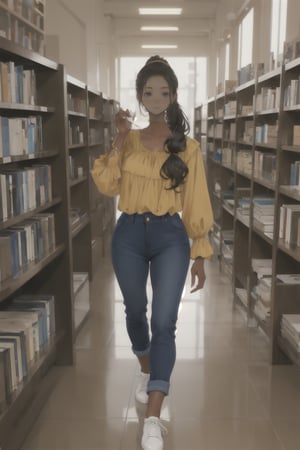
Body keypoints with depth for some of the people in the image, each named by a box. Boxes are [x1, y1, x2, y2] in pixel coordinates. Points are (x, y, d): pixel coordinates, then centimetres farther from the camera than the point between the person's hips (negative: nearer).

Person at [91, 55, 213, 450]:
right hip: (129, 235, 3)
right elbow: (106, 186, -8)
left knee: (164, 323, -8)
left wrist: (199, 255, -1)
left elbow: (196, 203, 0)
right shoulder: (129, 140, 5)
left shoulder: (188, 147, 0)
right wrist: (119, 139, -14)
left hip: (170, 236, -2)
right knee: (135, 312, 17)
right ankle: (147, 371, 45)